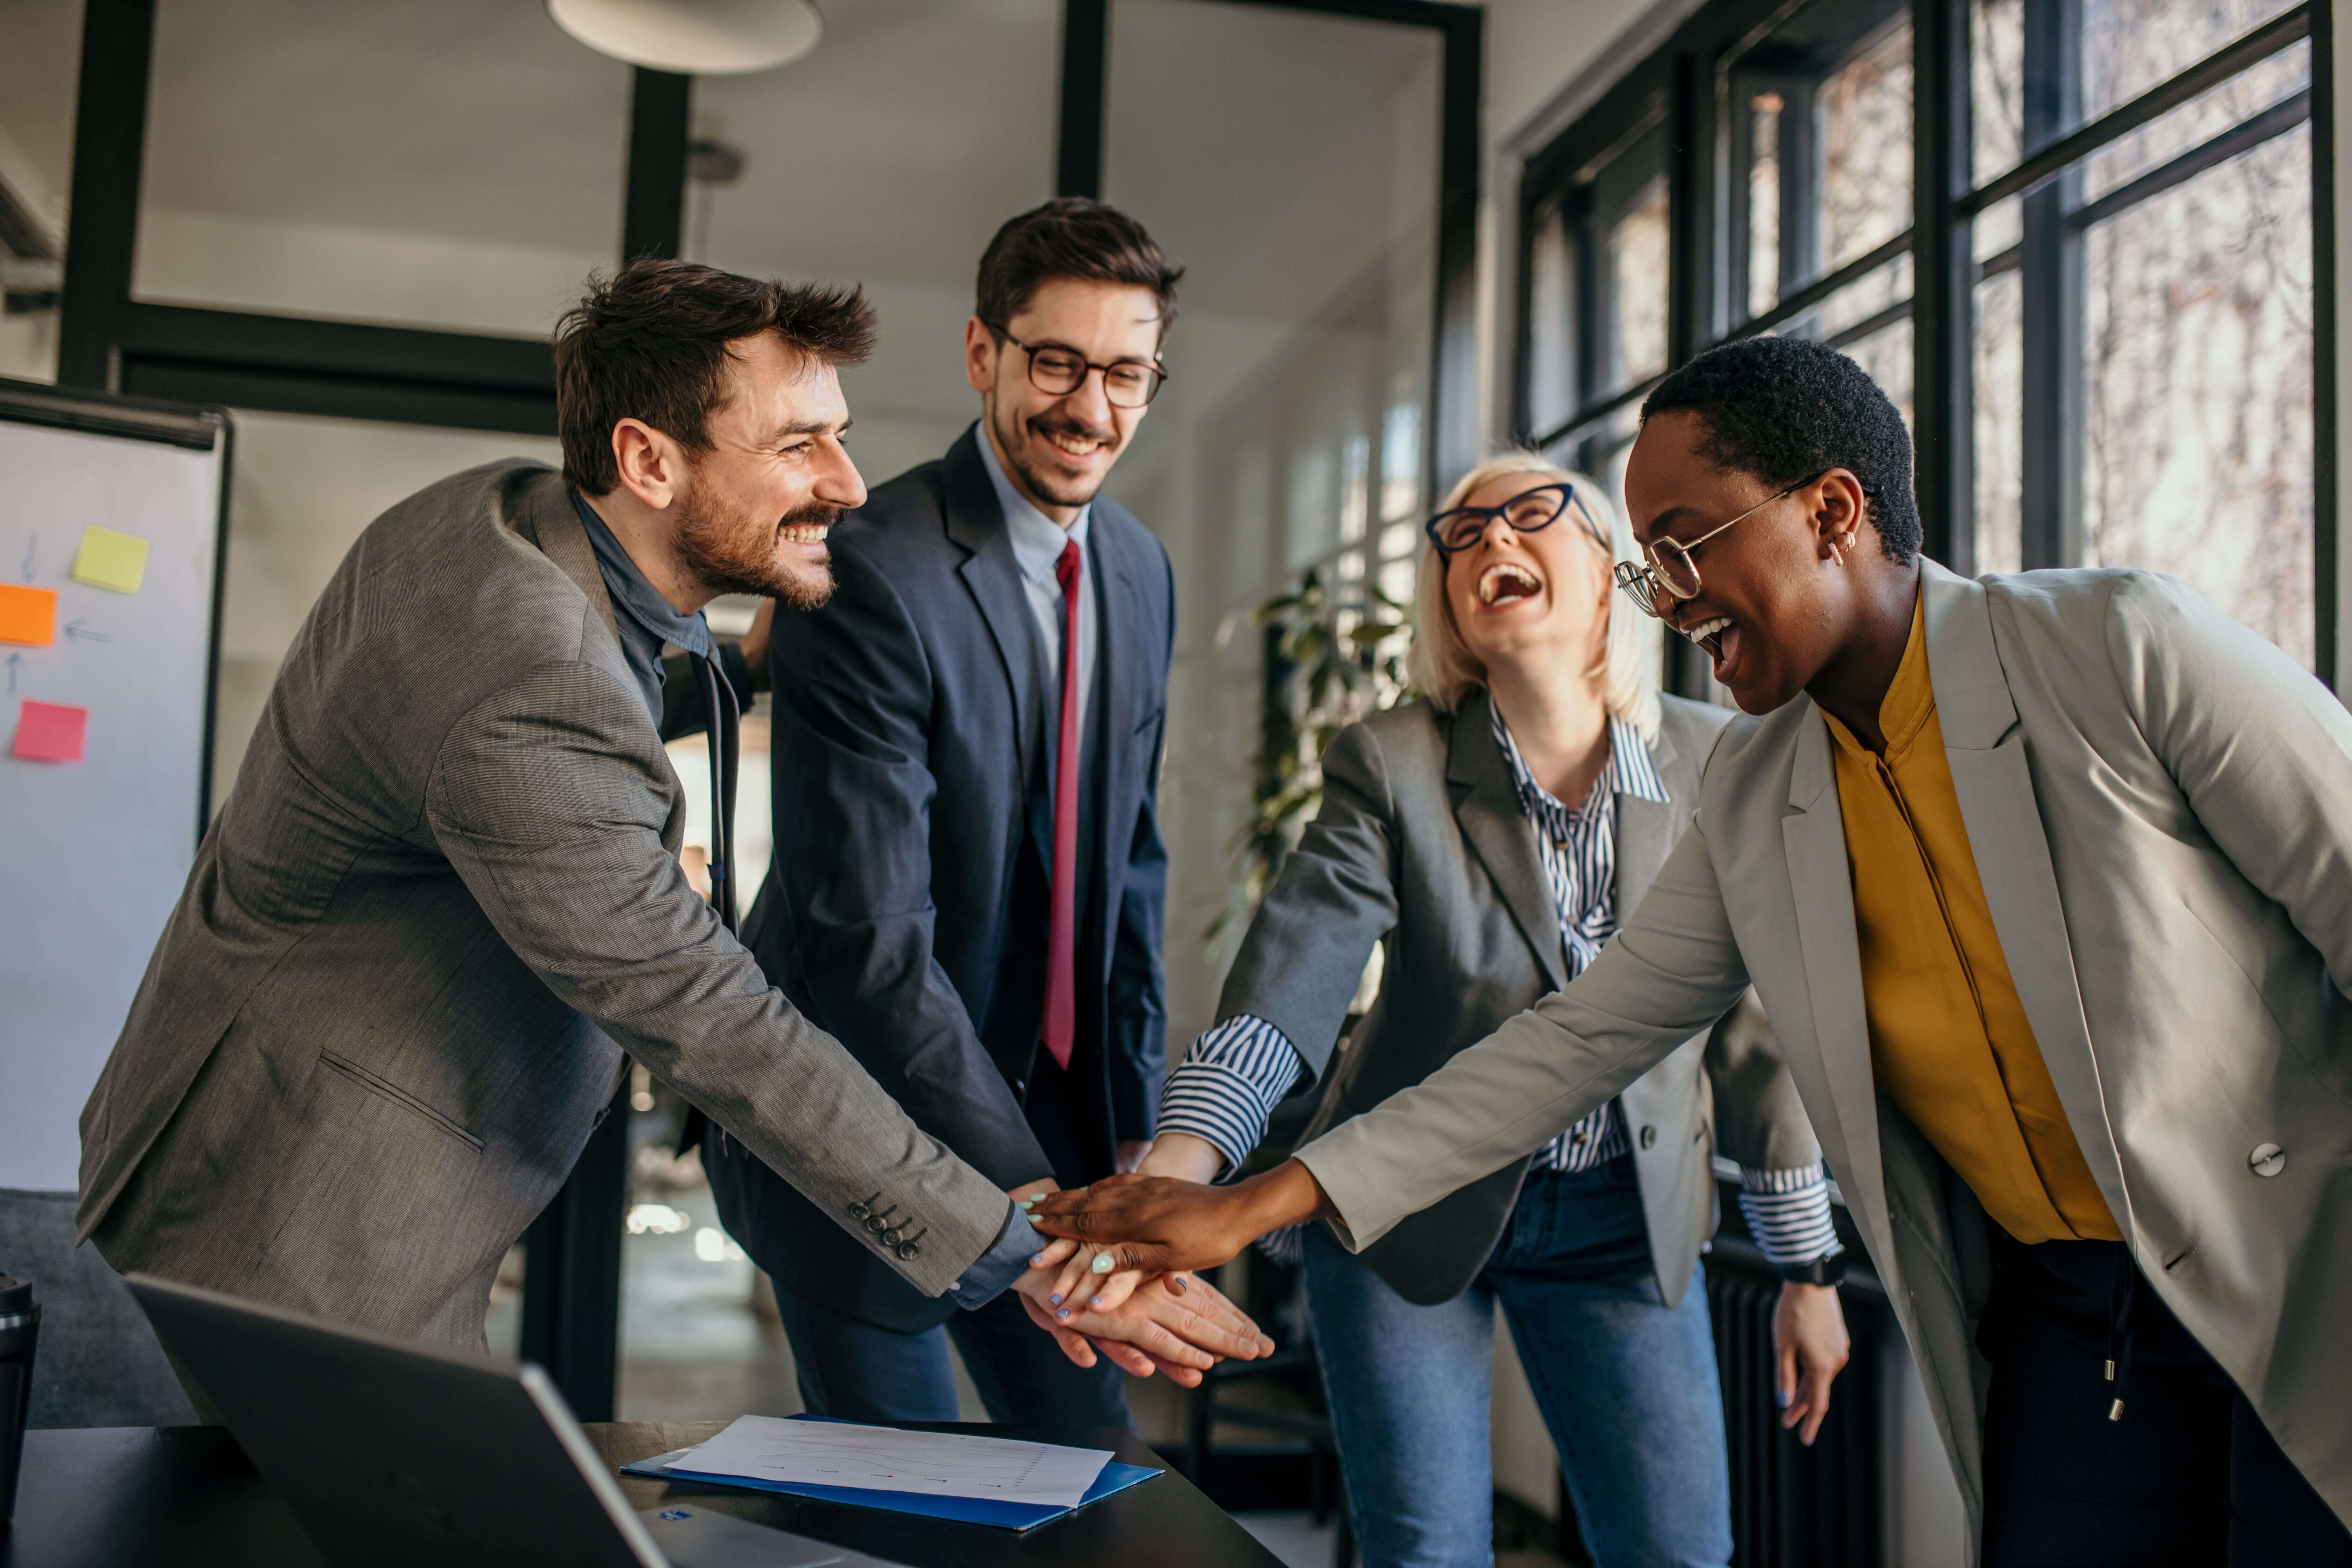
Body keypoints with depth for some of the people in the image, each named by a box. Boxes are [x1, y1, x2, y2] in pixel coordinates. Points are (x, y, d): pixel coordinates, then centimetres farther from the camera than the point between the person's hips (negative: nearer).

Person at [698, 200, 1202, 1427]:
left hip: (1042, 1095, 7)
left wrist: (1133, 1121, 6)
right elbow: (872, 942, -26)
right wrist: (1030, 1203, -30)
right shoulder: (870, 573, -22)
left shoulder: (1142, 573, 3)